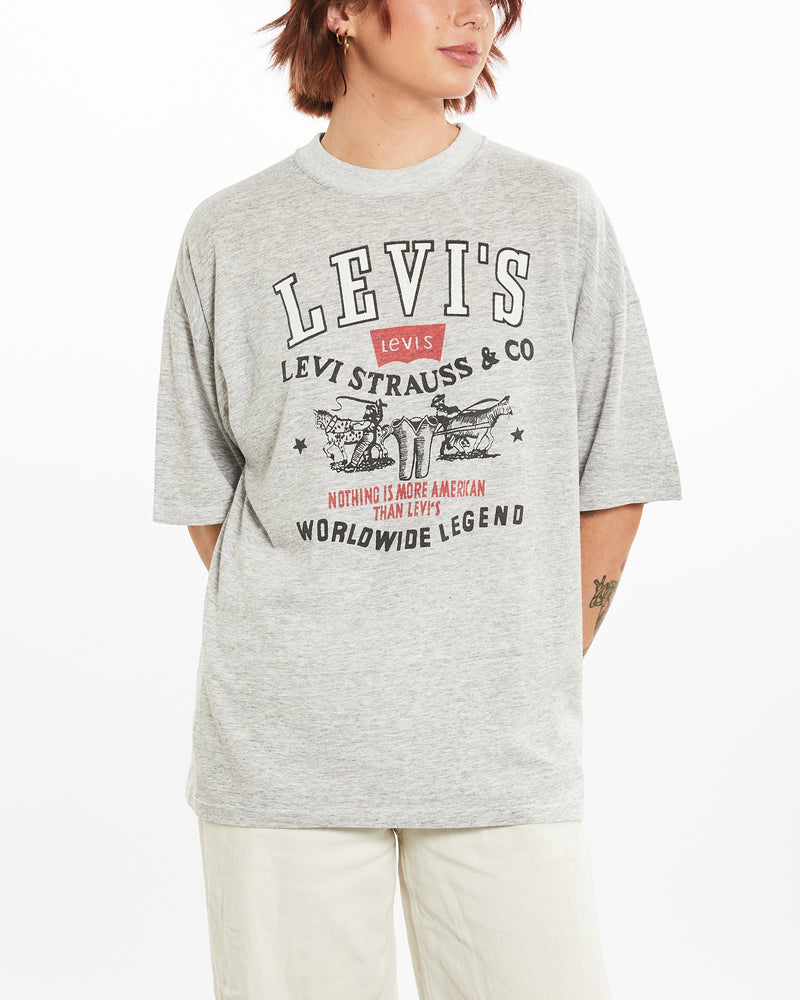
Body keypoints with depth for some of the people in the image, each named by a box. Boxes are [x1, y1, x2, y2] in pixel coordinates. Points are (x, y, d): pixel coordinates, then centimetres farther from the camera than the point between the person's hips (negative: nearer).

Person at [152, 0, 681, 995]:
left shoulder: (561, 214, 6)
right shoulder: (228, 236, 4)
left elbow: (615, 485, 9)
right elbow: (206, 500, 10)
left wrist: (534, 682, 6)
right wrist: (311, 665, 3)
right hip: (283, 752, 0)